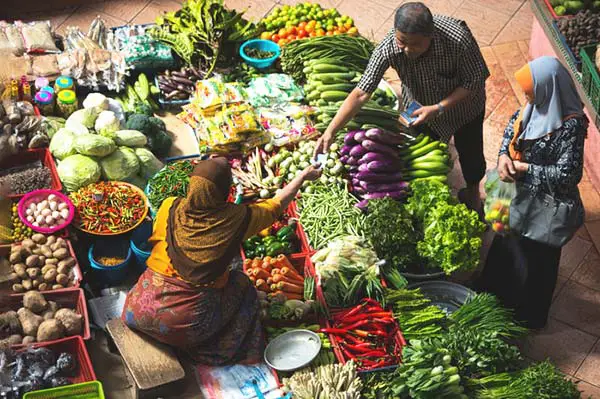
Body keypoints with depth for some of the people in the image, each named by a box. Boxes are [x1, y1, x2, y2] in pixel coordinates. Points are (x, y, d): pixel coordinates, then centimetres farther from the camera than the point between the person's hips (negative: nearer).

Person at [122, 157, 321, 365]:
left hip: (140, 313, 2)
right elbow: (277, 205, 4)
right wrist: (303, 176, 20)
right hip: (191, 325, -2)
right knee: (240, 283, 22)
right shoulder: (236, 219, -12)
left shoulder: (169, 208, -9)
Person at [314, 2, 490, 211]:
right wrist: (330, 131, -38)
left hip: (463, 104, -1)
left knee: (470, 154, 20)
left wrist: (438, 108, -34)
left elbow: (474, 82, -26)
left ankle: (473, 191, 54)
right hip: (420, 108, 1)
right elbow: (361, 93, -32)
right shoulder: (388, 47, -35)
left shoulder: (459, 39, -41)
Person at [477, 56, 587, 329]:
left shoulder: (570, 126, -33)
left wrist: (525, 169, -23)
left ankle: (527, 315, 39)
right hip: (520, 194, 8)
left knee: (534, 257, 14)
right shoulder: (540, 105, -10)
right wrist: (504, 156, -10)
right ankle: (499, 289, 56)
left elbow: (568, 174, -31)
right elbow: (514, 125, 7)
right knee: (507, 242, 28)